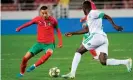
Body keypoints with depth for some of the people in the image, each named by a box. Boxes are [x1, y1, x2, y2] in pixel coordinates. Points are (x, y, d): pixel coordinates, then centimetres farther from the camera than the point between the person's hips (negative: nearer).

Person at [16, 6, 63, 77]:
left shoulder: (53, 20, -9)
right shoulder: (38, 19, -7)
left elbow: (58, 30, 4)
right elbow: (29, 23, 11)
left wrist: (60, 41, -1)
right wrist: (20, 28, 13)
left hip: (49, 44, -2)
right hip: (39, 43, 2)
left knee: (49, 53, -39)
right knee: (25, 58, -3)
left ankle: (34, 66, -27)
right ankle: (21, 73, 24)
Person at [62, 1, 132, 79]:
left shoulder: (93, 13, 0)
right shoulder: (89, 17, 27)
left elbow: (106, 16, -7)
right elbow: (86, 30, 34)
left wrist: (114, 25, -17)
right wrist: (72, 33, 36)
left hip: (96, 36, -9)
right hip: (103, 39, 9)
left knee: (79, 52, 1)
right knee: (104, 62, -3)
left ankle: (72, 73, -6)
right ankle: (126, 62, -8)